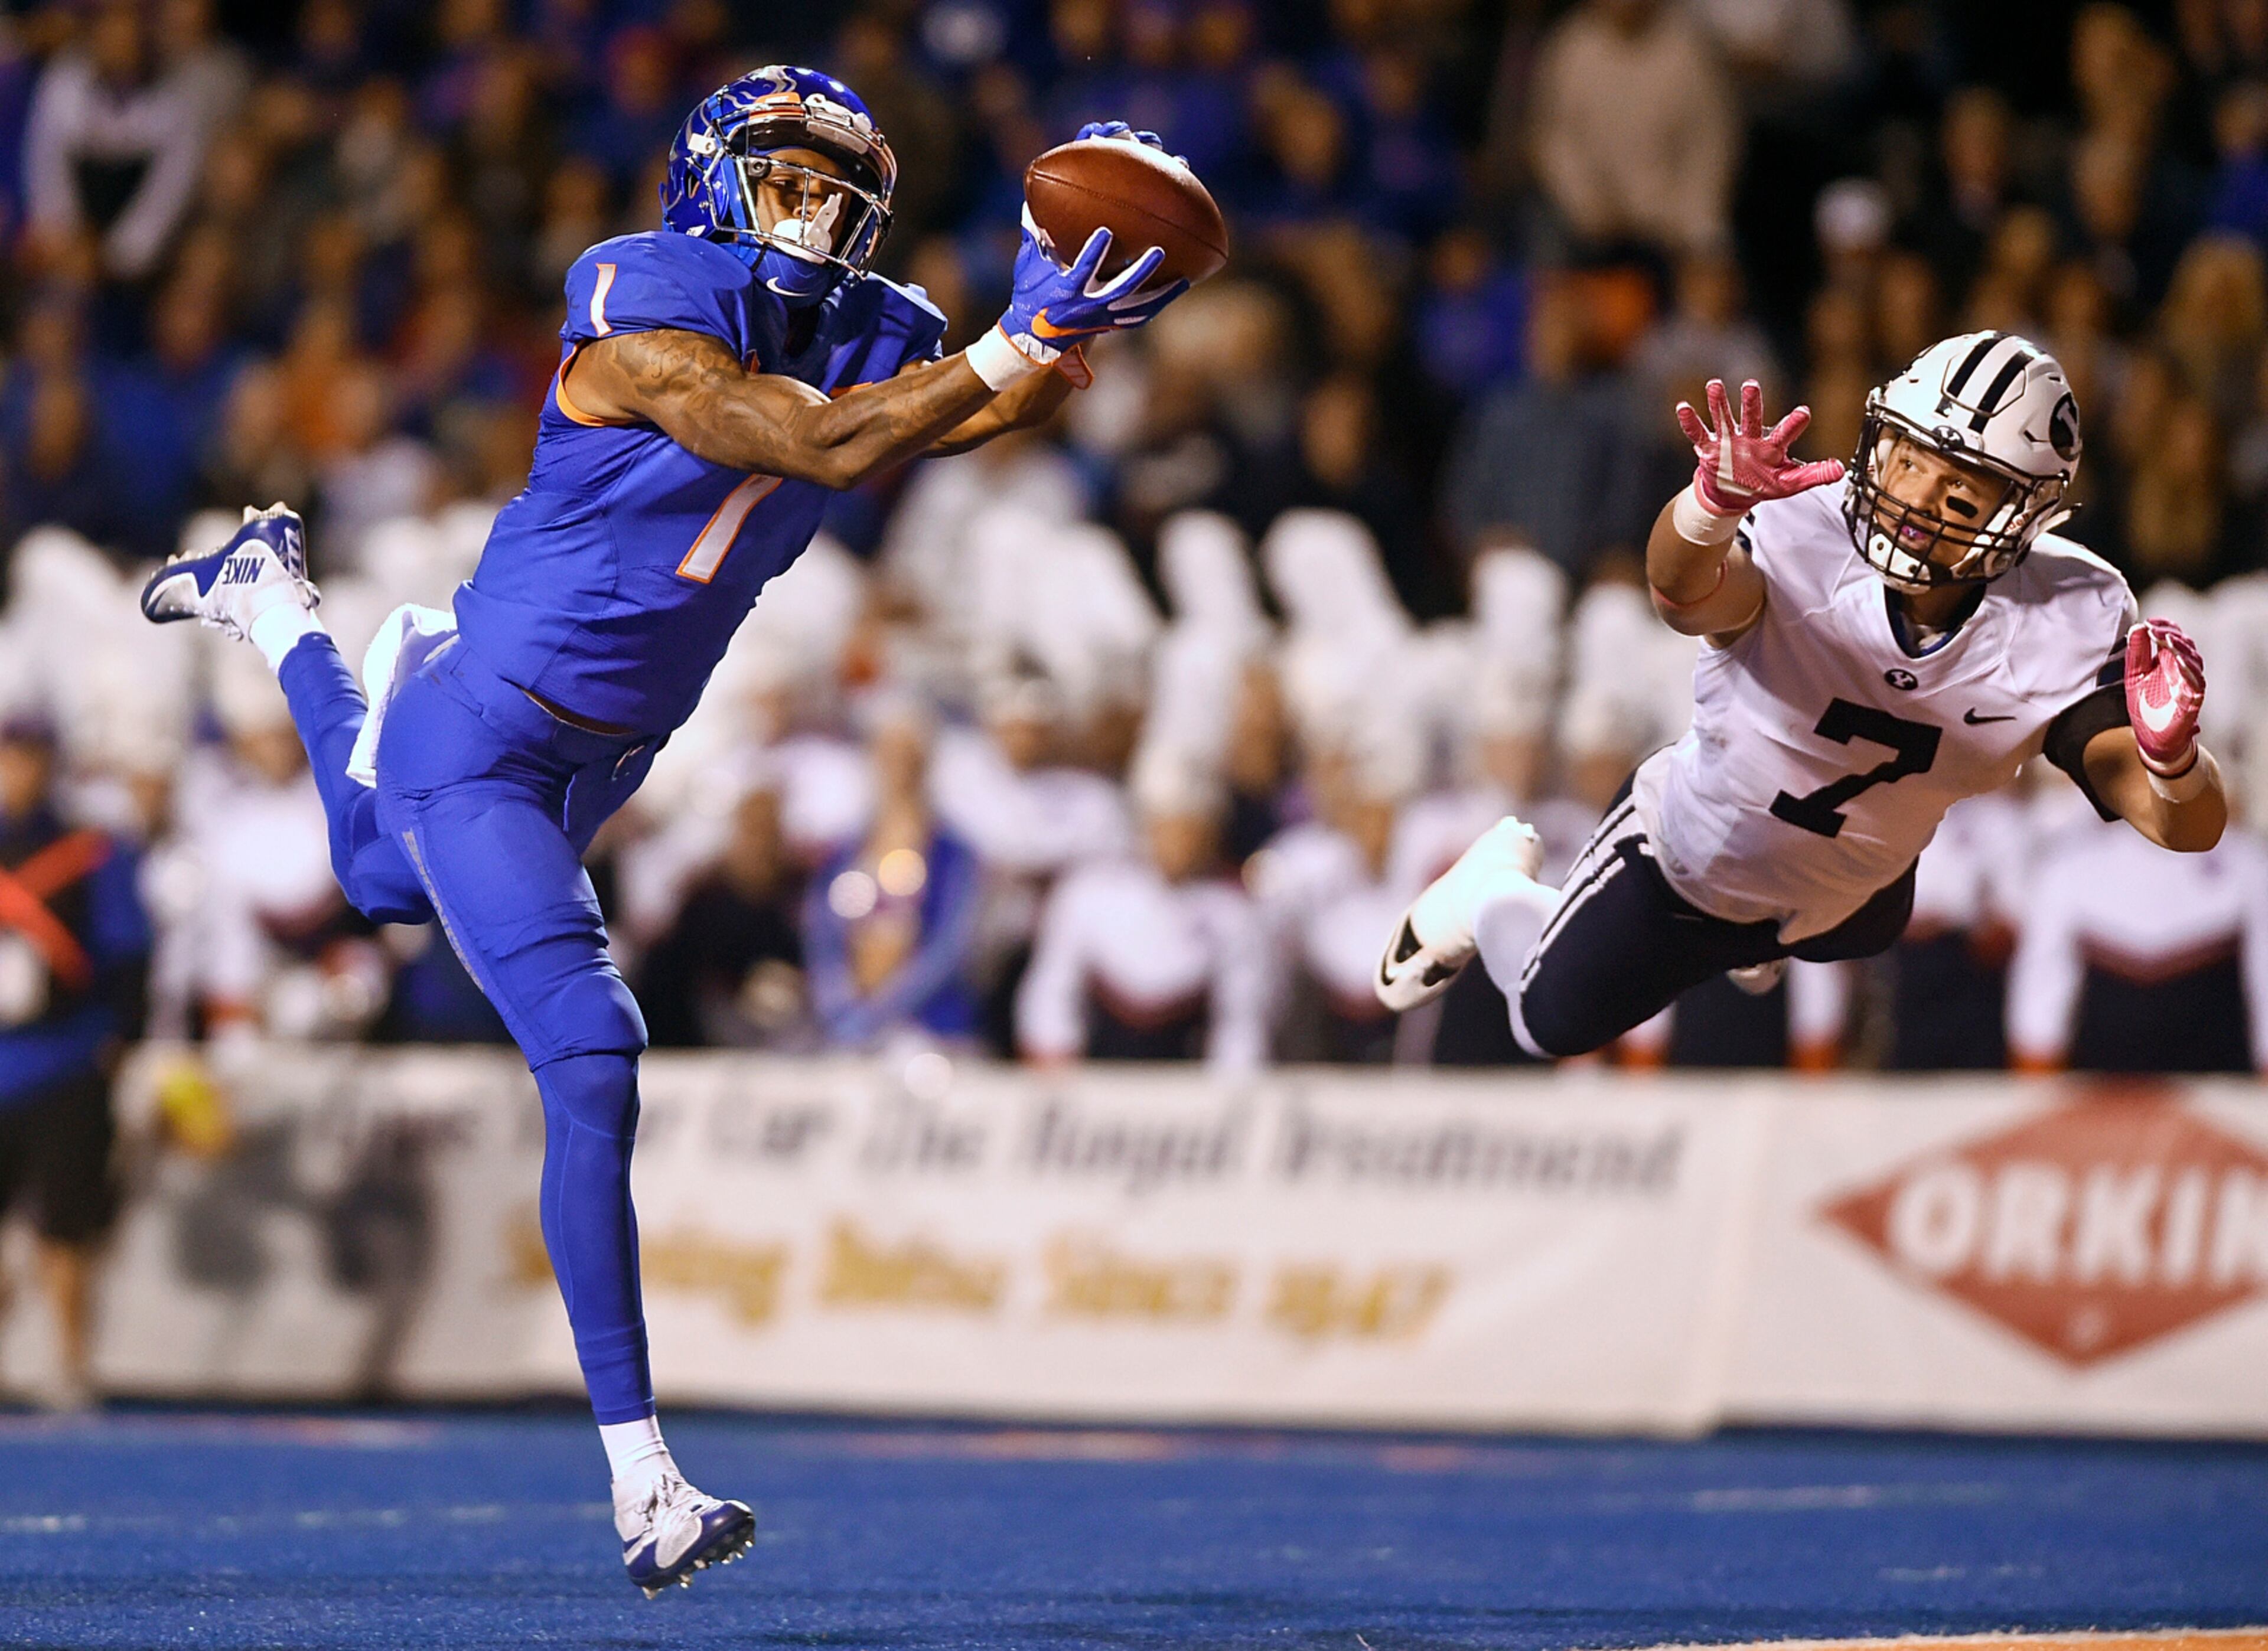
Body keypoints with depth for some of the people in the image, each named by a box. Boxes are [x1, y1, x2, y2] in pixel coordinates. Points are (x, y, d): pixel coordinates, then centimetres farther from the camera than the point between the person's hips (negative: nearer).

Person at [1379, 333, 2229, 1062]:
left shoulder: (2070, 621, -30)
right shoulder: (1802, 535, -38)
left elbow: (2190, 829, -34)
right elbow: (1686, 594, -60)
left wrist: (2170, 755, -58)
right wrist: (1715, 503, -82)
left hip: (1855, 888, 3)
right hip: (1693, 853, -3)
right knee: (1554, 1023, 19)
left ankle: (1759, 939, 69)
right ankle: (1497, 886, 50)